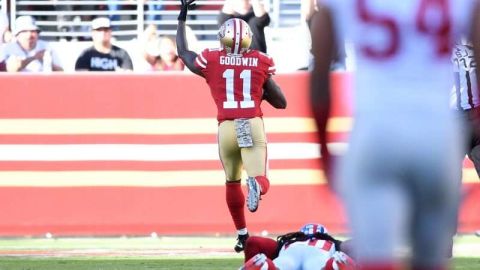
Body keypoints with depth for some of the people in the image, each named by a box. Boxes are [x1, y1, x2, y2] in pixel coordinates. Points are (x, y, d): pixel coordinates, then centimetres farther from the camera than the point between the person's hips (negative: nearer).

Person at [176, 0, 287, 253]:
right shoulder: (261, 63, 6)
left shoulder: (211, 61, 5)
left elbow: (183, 51, 26)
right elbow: (281, 102, 10)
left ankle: (242, 235, 22)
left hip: (227, 128, 1)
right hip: (253, 126, -1)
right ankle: (257, 184, -45)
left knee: (232, 182, 19)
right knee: (261, 179, -7)